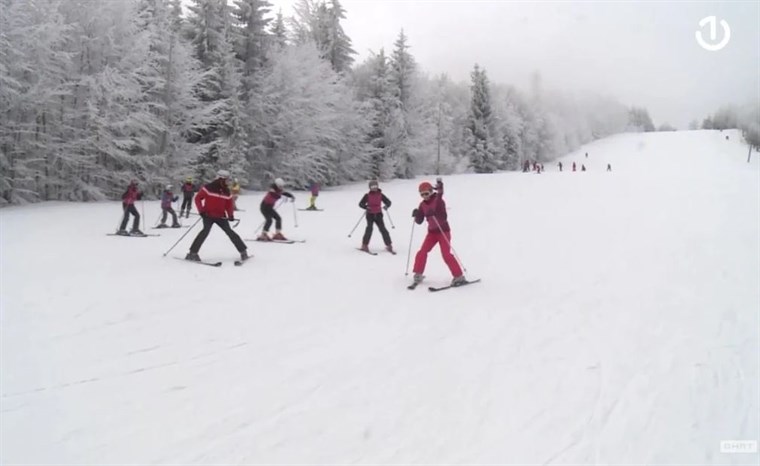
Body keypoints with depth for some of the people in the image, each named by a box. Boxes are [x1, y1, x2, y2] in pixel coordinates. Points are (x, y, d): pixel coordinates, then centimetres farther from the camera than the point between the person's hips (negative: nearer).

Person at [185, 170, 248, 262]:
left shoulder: (226, 191, 6)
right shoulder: (208, 188, -8)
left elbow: (229, 204, 13)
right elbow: (198, 198, -4)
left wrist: (231, 215, -4)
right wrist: (201, 210, -13)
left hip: (221, 216, 4)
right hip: (208, 215, -4)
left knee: (229, 231, -3)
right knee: (206, 230, -23)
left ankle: (243, 251, 5)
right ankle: (193, 253, -17)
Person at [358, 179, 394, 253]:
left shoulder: (380, 195, 3)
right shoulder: (367, 195, -1)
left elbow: (388, 201, 5)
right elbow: (361, 203, -3)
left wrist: (386, 206, -18)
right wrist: (366, 207, -24)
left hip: (378, 214, 2)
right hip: (370, 214, -1)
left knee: (383, 229, -4)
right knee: (369, 228, -15)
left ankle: (389, 246, 2)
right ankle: (364, 245, -3)